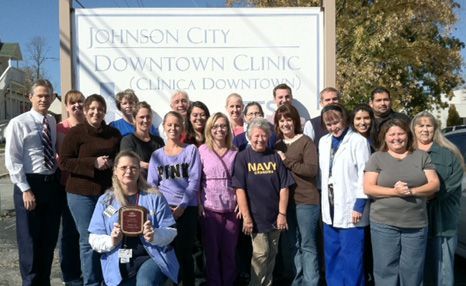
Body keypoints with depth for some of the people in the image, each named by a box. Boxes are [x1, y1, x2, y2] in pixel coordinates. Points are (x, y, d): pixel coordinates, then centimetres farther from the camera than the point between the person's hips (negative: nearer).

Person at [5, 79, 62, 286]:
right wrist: (25, 189, -16)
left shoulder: (53, 123, 8)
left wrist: (59, 177, 7)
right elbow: (12, 161, -12)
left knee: (49, 238, 15)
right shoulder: (18, 123, -9)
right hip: (30, 184, -6)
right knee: (29, 240, 4)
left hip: (52, 183, 6)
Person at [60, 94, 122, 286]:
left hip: (109, 192, 4)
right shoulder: (75, 133, -3)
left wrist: (112, 163, -2)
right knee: (88, 240, 2)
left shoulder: (114, 133, 10)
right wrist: (93, 163, -17)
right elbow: (64, 161, -8)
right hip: (82, 194, -4)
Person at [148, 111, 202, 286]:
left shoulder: (191, 150, 4)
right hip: (163, 209, 2)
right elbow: (151, 184, 6)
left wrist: (182, 205, -12)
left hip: (187, 208, -1)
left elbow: (194, 181, -3)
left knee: (185, 251, 3)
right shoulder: (157, 155, 11)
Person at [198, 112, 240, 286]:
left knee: (229, 250, 9)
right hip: (210, 207, -2)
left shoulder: (235, 152, 8)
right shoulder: (202, 150, 2)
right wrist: (198, 204, -8)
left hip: (231, 207, 2)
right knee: (212, 249, 6)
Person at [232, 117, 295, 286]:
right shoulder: (242, 158, -5)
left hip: (275, 216, 4)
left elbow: (284, 187, 1)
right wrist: (246, 217, -14)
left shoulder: (275, 157, 3)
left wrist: (282, 213, -5)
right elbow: (240, 189, -10)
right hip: (256, 216, -3)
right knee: (261, 253, -3)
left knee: (271, 254, 14)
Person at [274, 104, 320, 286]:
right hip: (286, 200, 6)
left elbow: (312, 170, -16)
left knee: (308, 245, 2)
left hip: (306, 201, -5)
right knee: (295, 244, 15)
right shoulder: (277, 145, 10)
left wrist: (286, 162, -16)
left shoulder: (305, 141, -6)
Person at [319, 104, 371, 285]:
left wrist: (359, 205, -16)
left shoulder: (358, 141, -9)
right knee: (332, 256, 14)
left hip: (350, 207, -6)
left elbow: (364, 175, -12)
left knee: (351, 258, -1)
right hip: (330, 207, 6)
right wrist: (324, 202, 11)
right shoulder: (323, 142, 11)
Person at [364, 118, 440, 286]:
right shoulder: (377, 158, 3)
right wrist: (394, 191, -19)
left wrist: (411, 191, -15)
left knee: (412, 271, 8)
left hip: (416, 225, 2)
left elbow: (435, 184, 2)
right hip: (384, 224, -1)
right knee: (385, 270, 3)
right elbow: (368, 188, -5)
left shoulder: (421, 156, 9)